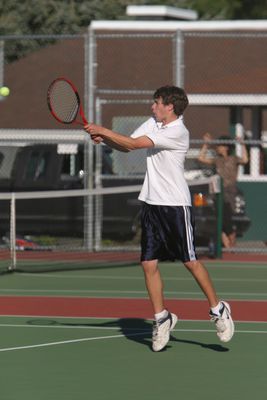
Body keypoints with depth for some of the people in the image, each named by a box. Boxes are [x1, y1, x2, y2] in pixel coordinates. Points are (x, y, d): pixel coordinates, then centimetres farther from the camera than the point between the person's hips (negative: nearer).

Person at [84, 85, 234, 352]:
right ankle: (161, 318, 12)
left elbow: (134, 144, -19)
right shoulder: (152, 123, 10)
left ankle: (217, 310, 12)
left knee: (190, 261, -3)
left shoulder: (177, 132, -16)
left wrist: (102, 130, -13)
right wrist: (103, 138, -6)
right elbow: (127, 146, 13)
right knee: (149, 264, 2)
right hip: (151, 203, 7)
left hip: (175, 205, -7)